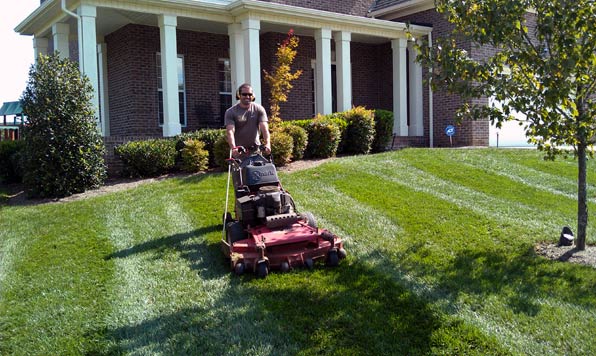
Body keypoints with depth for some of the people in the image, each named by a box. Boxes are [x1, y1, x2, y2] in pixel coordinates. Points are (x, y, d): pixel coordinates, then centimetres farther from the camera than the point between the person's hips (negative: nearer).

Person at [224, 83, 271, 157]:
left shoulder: (259, 109, 1)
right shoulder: (230, 112, -2)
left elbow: (264, 128, -11)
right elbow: (230, 131, -15)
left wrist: (267, 144, -29)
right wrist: (233, 148, -32)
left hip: (255, 149, 1)